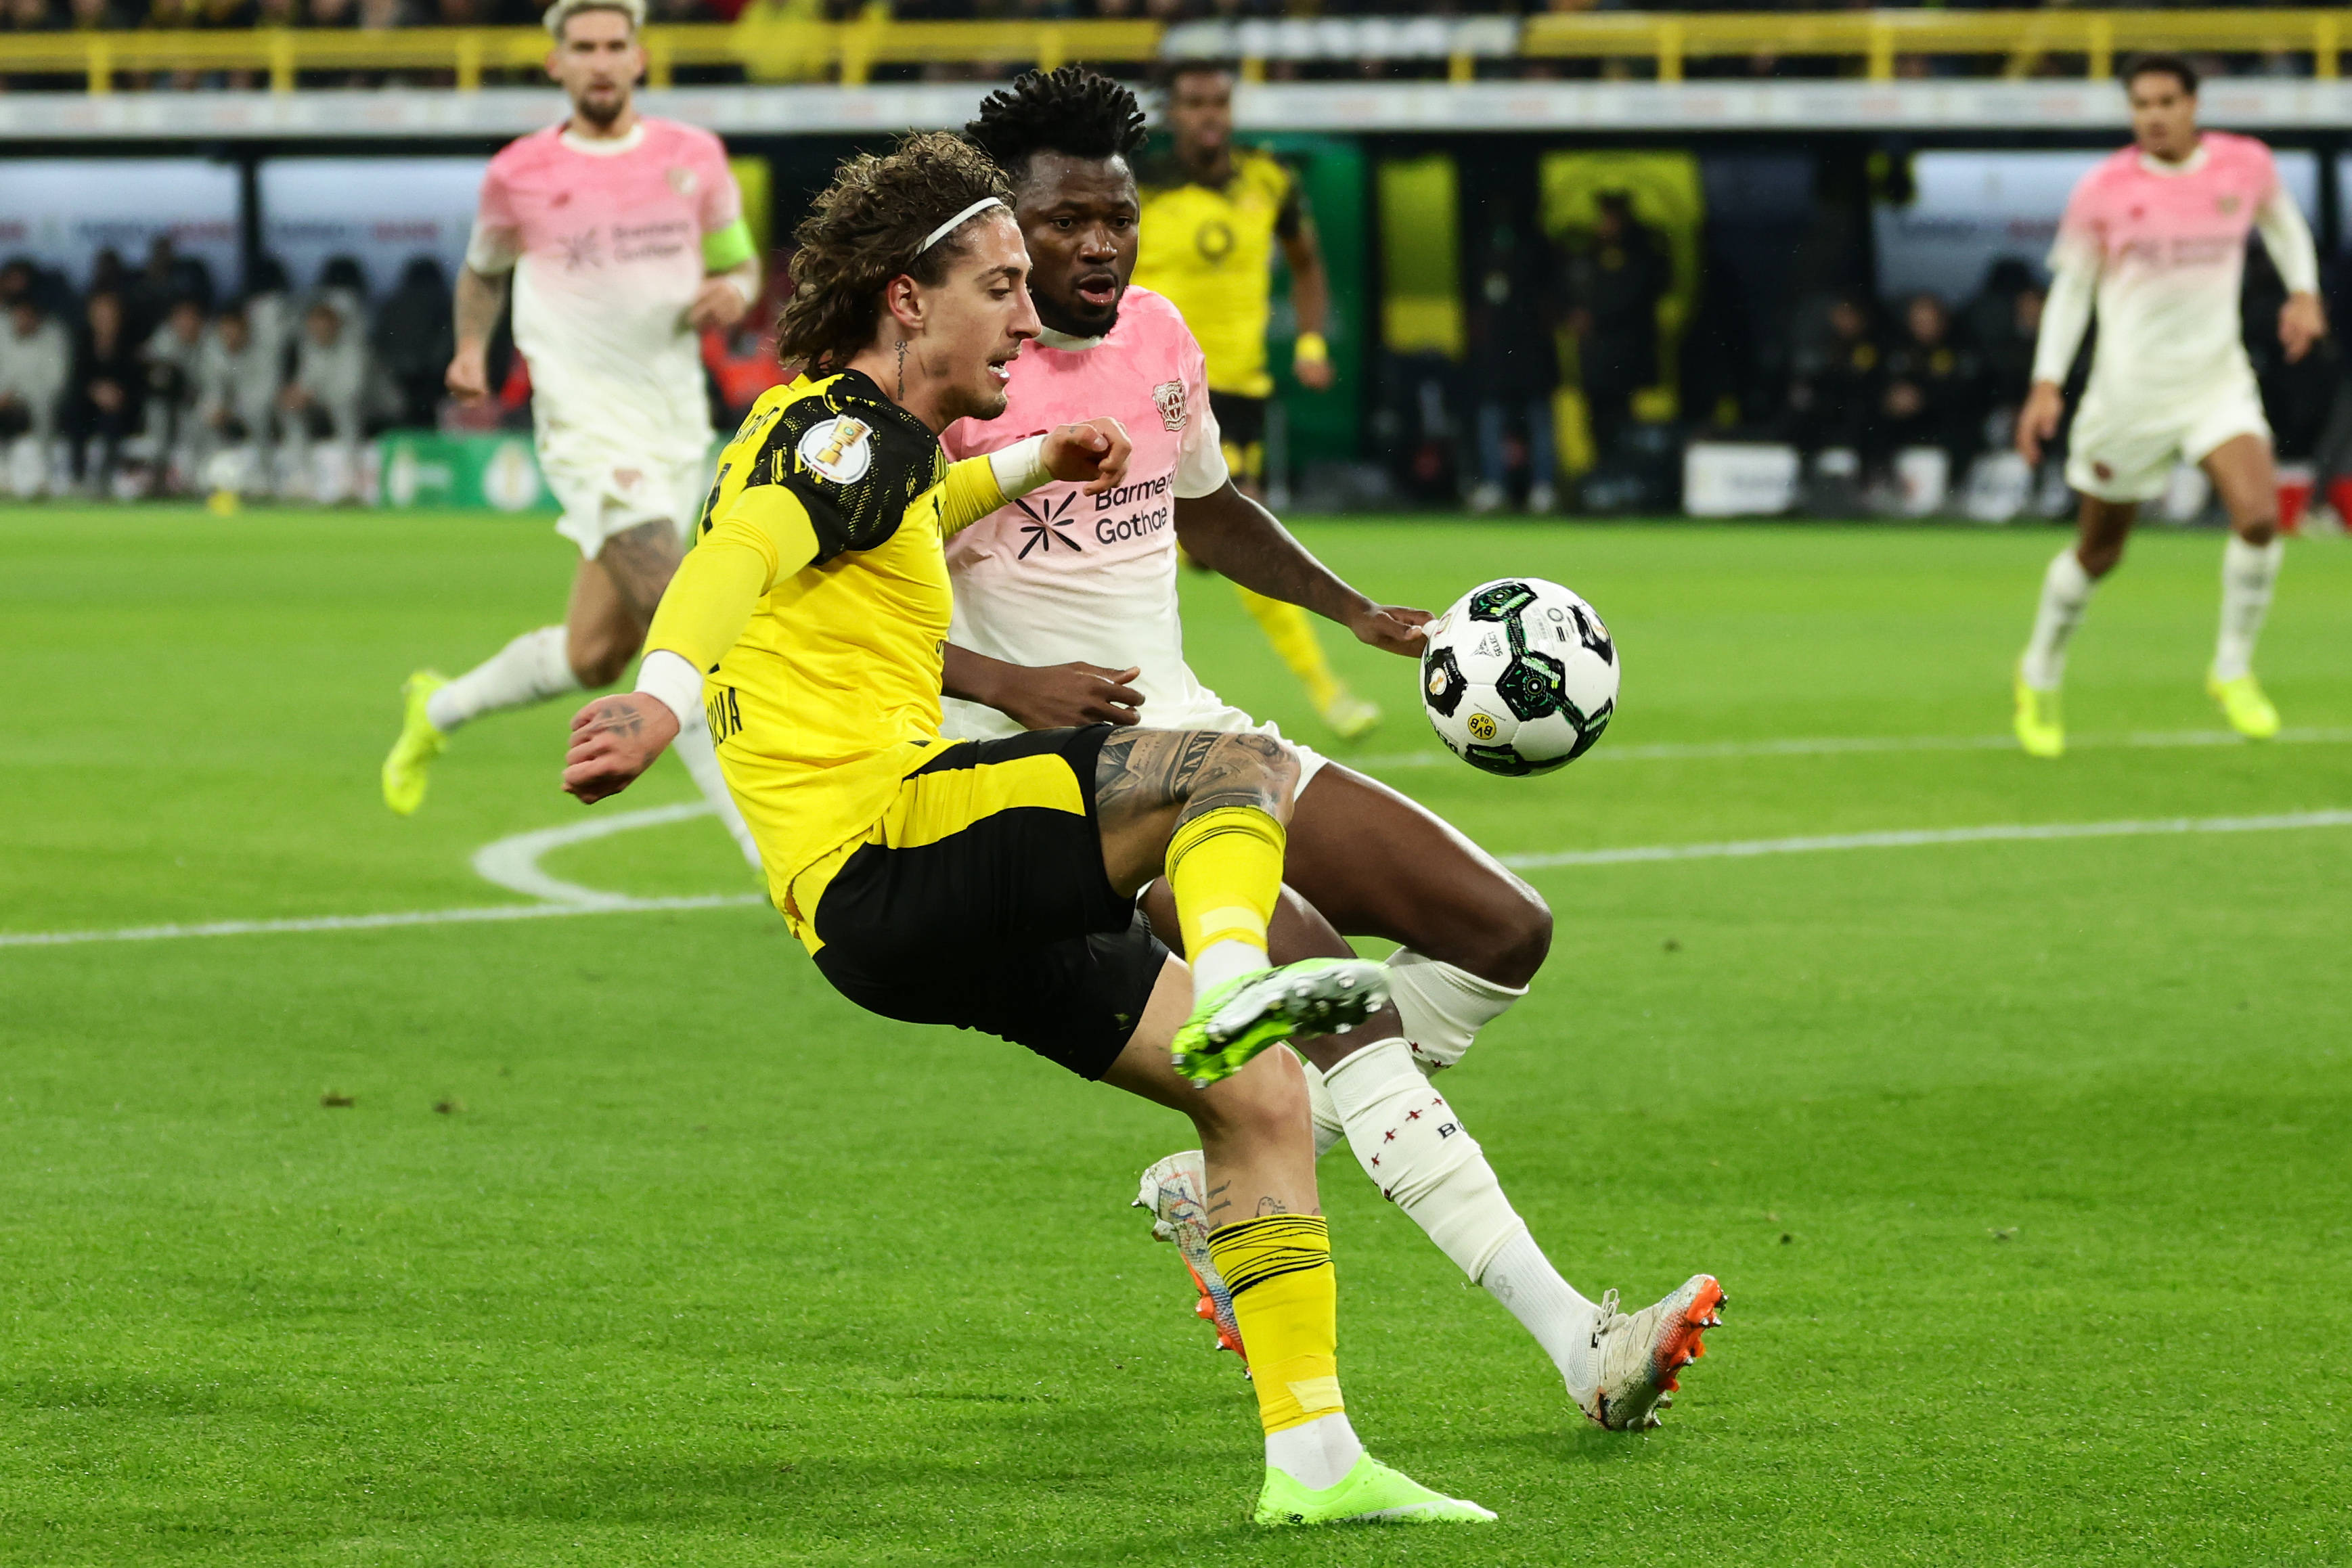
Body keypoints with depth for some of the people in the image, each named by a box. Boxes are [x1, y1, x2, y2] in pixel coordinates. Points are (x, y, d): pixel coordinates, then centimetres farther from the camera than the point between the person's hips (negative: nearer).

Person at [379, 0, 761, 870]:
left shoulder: (695, 158, 6)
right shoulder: (519, 174, 1)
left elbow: (739, 261, 17)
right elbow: (484, 271, 18)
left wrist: (732, 292, -6)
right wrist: (471, 347, 1)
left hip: (678, 426, 5)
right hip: (587, 423, -5)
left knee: (593, 659, 11)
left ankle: (440, 708, 37)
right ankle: (764, 840, -20)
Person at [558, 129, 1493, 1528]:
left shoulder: (834, 435, 22)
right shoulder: (850, 429, -8)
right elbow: (743, 555, -28)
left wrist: (1018, 467, 45)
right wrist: (666, 698, -47)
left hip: (926, 905, 9)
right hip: (879, 845, -9)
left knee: (1265, 1096, 8)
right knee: (1243, 768, -19)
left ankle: (1312, 1459, 6)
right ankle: (1233, 981, -46)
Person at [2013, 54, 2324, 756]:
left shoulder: (2245, 166, -3)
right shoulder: (2103, 191, -8)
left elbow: (2284, 225, 19)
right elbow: (2071, 285, 2)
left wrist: (2304, 294, 4)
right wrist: (2047, 384, -4)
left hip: (2217, 377, 2)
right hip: (2129, 391, -2)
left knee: (2259, 515, -21)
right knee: (2098, 553, 8)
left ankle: (2232, 671, -1)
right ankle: (2040, 678, 33)